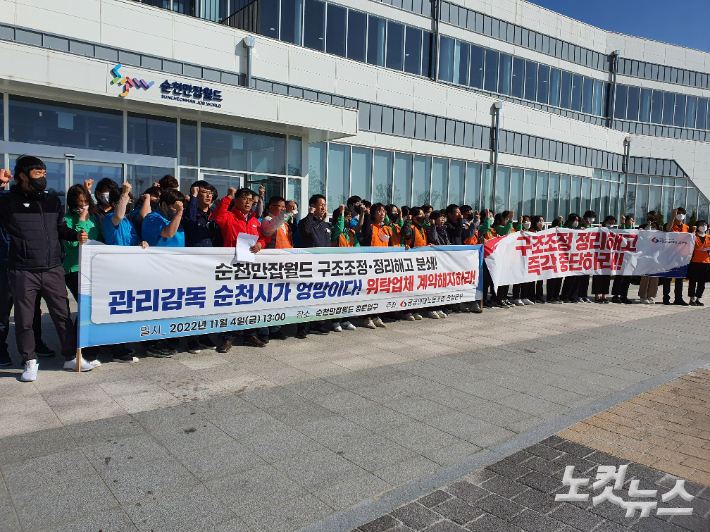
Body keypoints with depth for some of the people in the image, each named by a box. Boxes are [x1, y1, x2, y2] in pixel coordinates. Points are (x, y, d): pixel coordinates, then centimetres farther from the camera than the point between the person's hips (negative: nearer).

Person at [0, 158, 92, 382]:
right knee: (24, 319, 6)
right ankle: (30, 362, 21)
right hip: (22, 272, -3)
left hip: (53, 271, 3)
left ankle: (71, 357, 18)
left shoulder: (53, 201, 13)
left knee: (63, 315, 7)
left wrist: (76, 235, -2)